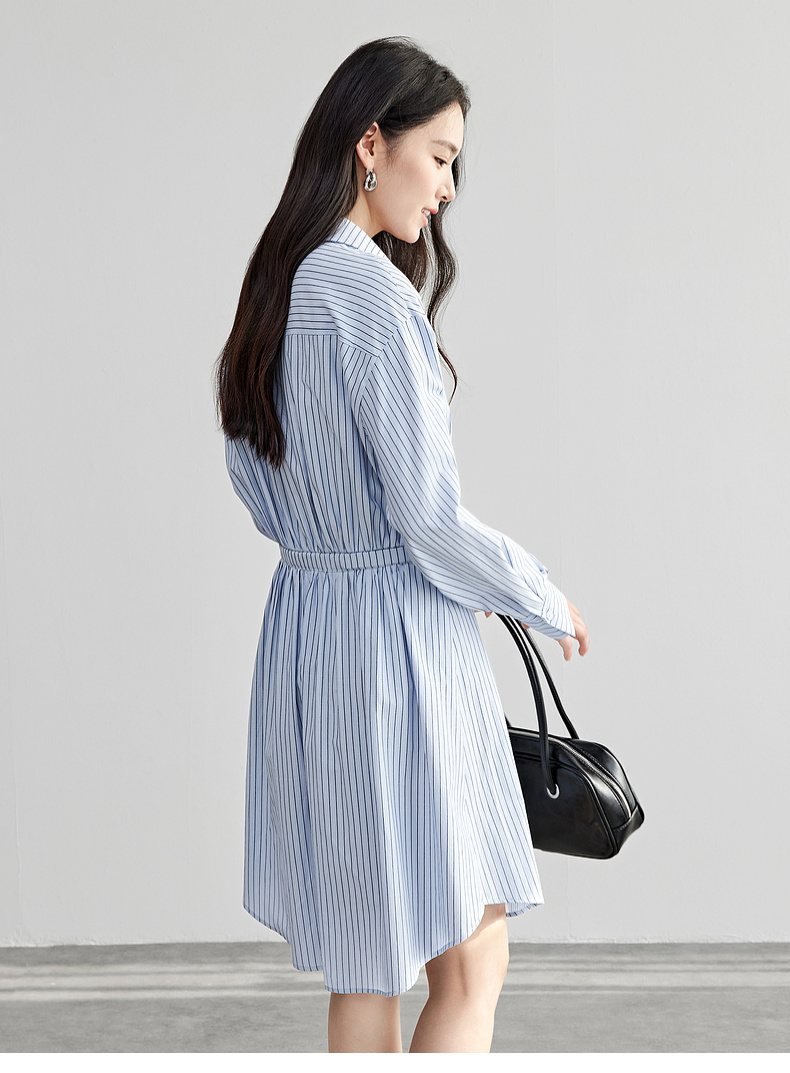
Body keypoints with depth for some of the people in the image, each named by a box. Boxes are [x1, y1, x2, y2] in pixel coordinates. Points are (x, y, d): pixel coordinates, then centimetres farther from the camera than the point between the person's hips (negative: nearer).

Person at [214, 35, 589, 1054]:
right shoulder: (372, 288, -17)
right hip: (398, 635, -9)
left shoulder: (273, 285, 11)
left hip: (301, 624, 9)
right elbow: (431, 517, -19)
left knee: (361, 967, 16)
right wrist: (550, 604, -5)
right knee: (471, 962, 2)